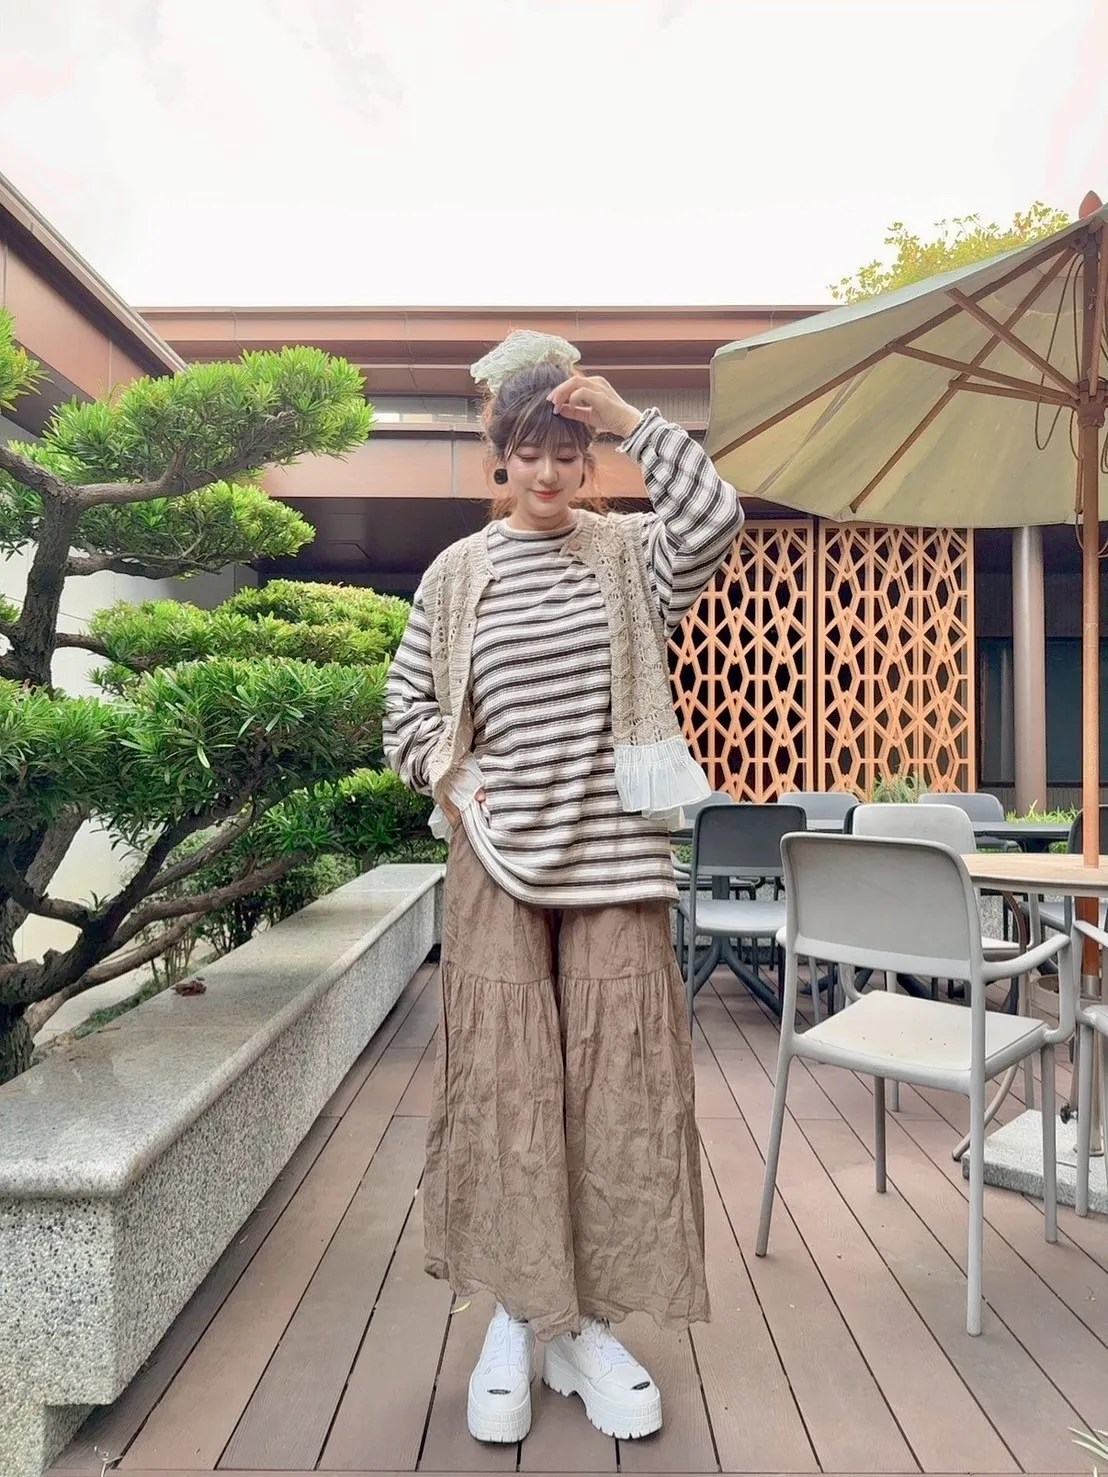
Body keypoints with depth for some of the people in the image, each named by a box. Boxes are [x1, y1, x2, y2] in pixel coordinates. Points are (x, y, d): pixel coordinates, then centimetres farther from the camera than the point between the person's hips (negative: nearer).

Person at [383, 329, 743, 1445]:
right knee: (503, 1081, 4)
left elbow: (713, 519, -12)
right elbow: (408, 699, 9)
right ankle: (516, 1318, 23)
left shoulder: (629, 553, 7)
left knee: (618, 1082, 4)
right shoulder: (458, 572, 6)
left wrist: (628, 416, -12)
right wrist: (450, 777, -7)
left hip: (614, 858, 1)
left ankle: (585, 1325, 22)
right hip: (500, 860, 0)